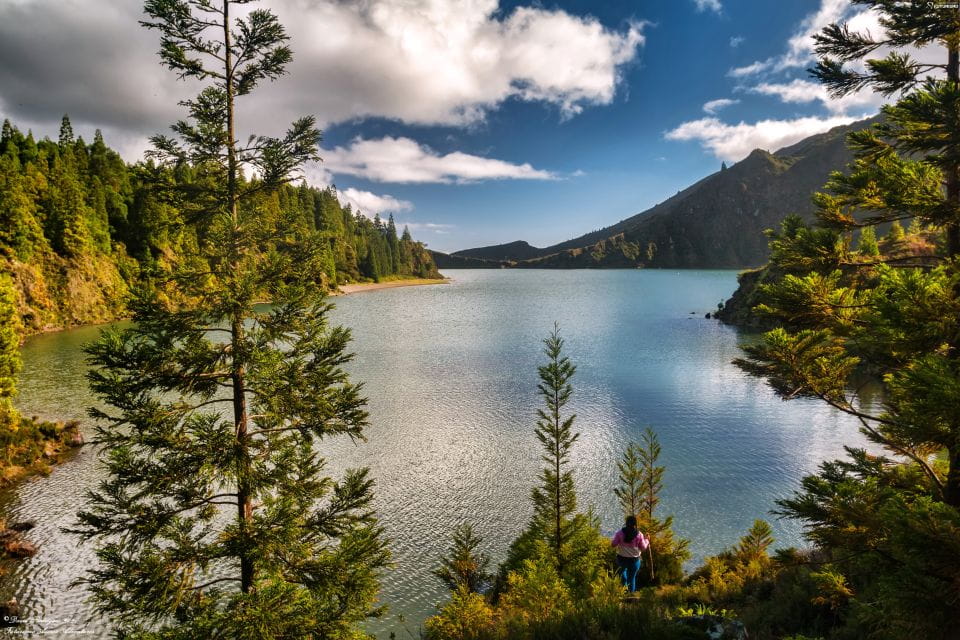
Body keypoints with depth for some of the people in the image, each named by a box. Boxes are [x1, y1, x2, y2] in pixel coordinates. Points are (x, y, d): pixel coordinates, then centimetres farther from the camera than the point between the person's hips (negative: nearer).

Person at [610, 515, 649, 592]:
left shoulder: (620, 533, -12)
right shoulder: (639, 534, -11)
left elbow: (613, 544, -9)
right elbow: (643, 548, -2)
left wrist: (615, 536, 9)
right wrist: (646, 540, 15)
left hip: (622, 558, 0)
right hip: (634, 560, 0)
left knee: (622, 571, 31)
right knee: (632, 577, 17)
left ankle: (624, 586, 19)